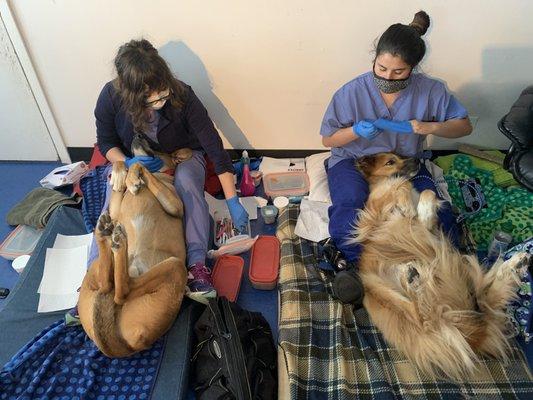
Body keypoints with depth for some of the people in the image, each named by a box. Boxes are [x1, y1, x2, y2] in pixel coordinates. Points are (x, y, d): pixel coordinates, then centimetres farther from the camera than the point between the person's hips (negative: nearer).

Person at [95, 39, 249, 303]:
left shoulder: (182, 96, -29)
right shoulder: (111, 96, -23)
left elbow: (214, 147, -28)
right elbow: (105, 142, -6)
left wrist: (233, 202, -29)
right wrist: (127, 162, -29)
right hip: (133, 161, 2)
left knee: (186, 181, -36)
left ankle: (197, 265, -36)